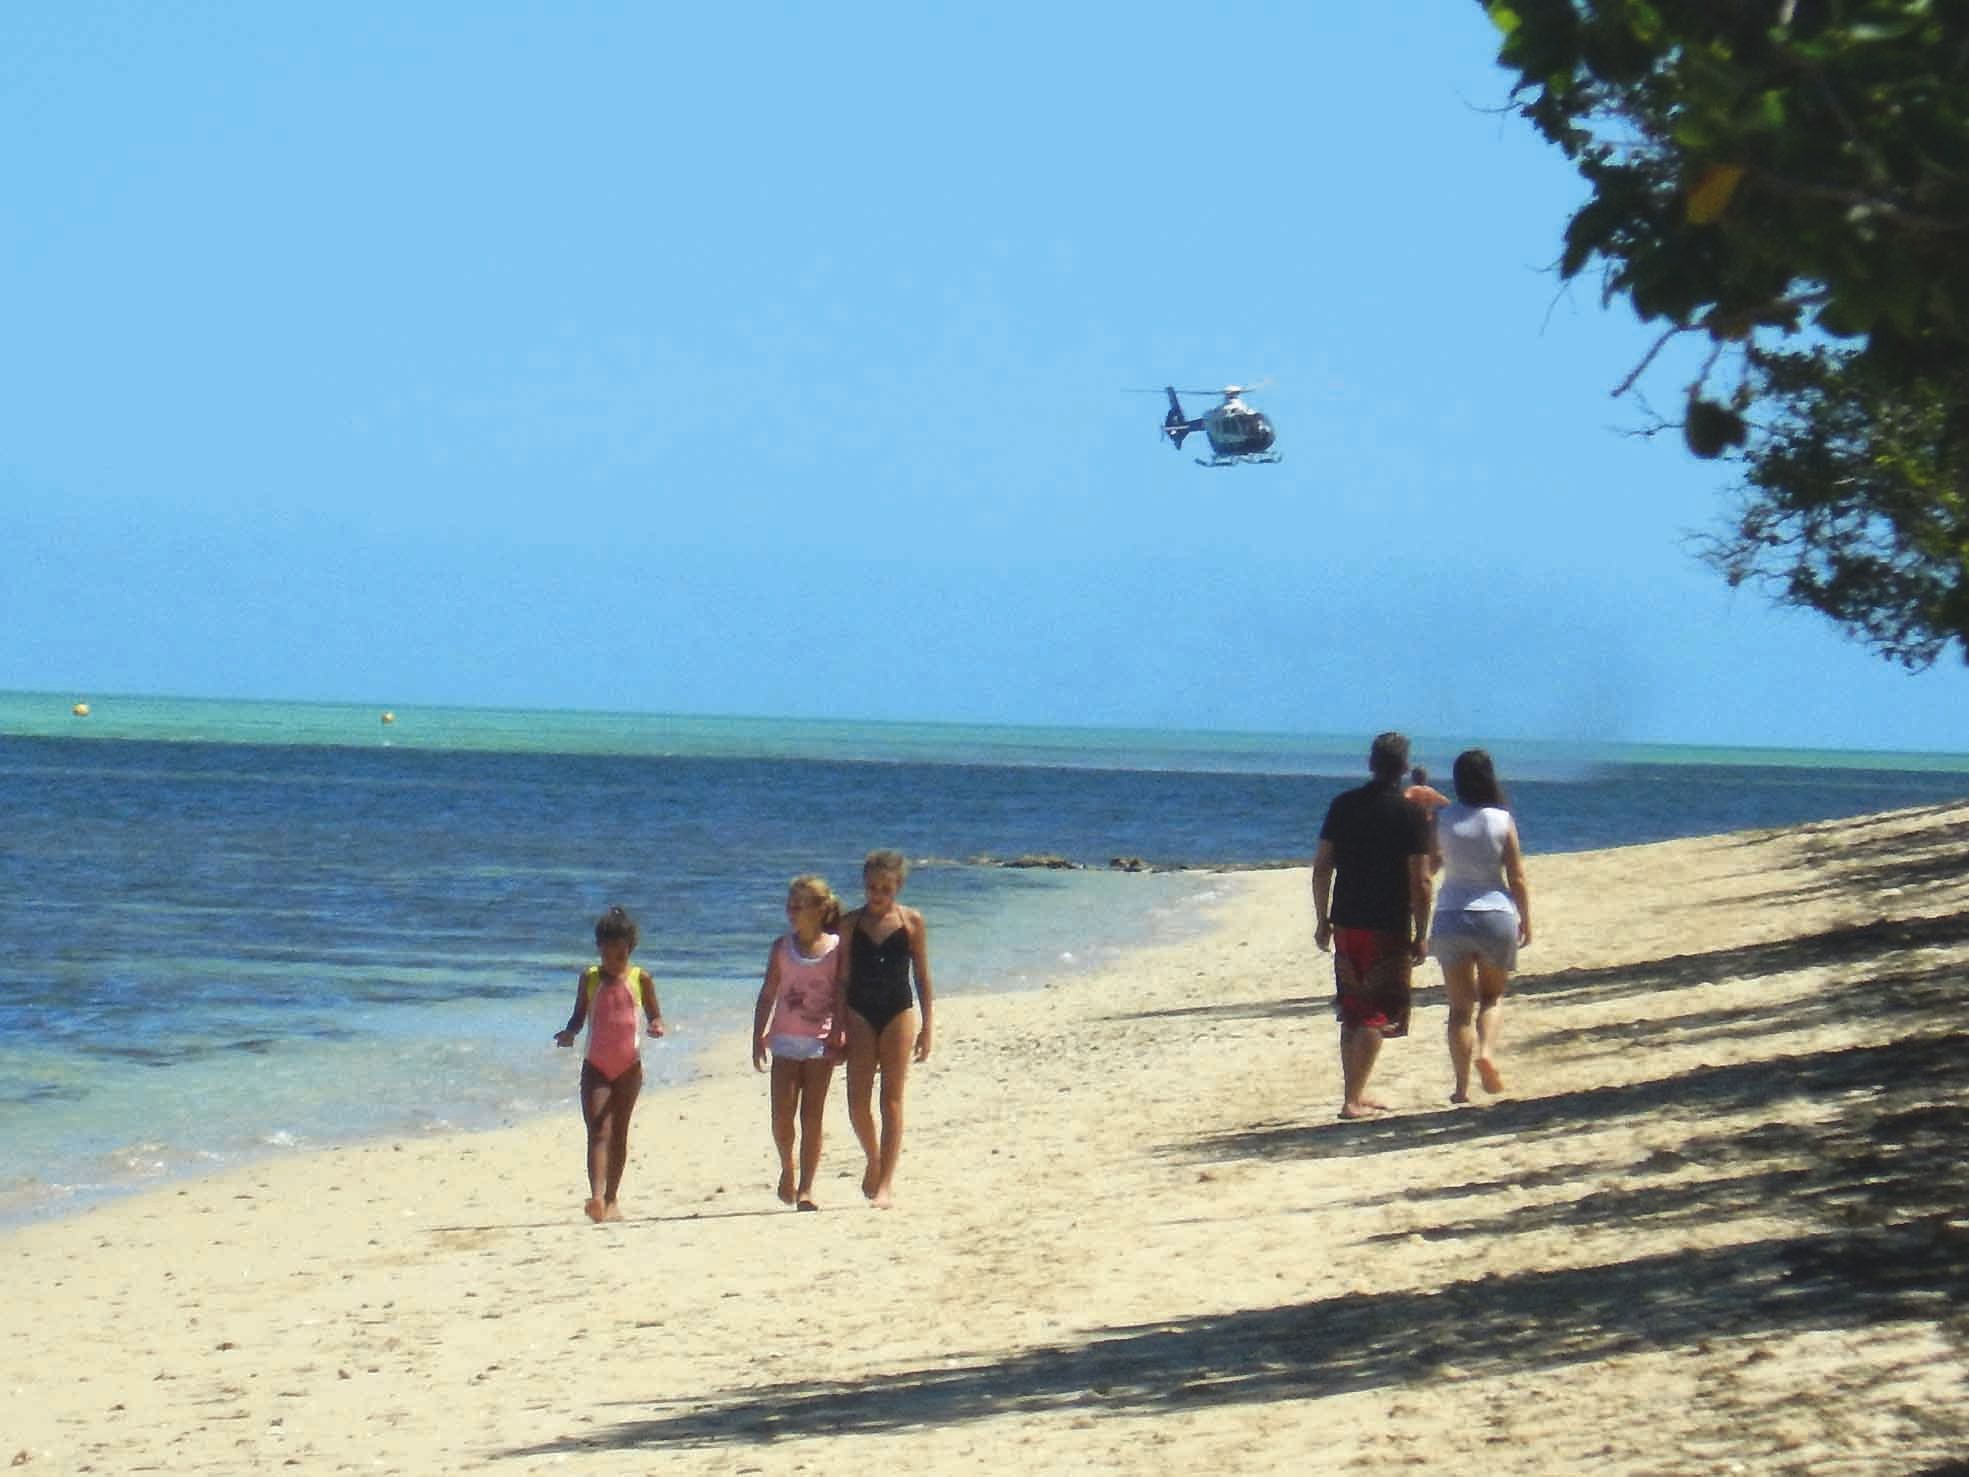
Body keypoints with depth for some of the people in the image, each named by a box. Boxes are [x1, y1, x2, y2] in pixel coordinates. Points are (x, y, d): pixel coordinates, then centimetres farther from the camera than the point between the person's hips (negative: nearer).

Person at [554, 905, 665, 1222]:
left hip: (629, 1065, 1)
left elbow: (655, 1015, 7)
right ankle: (596, 1196, -26)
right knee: (598, 1131, -13)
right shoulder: (589, 978, 1)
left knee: (619, 1133, 9)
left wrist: (657, 1026, -16)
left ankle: (611, 1199, 18)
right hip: (596, 1065, -1)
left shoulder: (640, 979, 0)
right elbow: (579, 1016, 9)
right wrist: (569, 1032, -13)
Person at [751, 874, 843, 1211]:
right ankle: (787, 1169, 22)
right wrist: (759, 1036, 4)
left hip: (820, 1043, -2)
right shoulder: (783, 947, 5)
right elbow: (767, 995, 8)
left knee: (812, 1116, -1)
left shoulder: (836, 949, -3)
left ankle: (806, 1187, 4)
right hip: (786, 1041, 2)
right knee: (782, 1114, -5)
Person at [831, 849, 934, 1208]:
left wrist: (927, 1028, 0)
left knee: (892, 1100, -2)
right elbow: (842, 978, 4)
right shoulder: (851, 923, 3)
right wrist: (839, 1026, -3)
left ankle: (886, 1183, -2)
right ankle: (874, 1161, 25)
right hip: (860, 1014, 1)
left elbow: (922, 976, 3)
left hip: (898, 1014, -1)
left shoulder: (912, 922, 0)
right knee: (857, 1101, -2)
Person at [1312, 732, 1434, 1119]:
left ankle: (1354, 1093, 21)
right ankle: (1353, 1100, -5)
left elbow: (1322, 867, 6)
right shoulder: (1410, 814, -9)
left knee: (1353, 1012, 16)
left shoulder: (1343, 805, 5)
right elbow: (1420, 881, -11)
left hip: (1346, 926, 5)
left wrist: (1323, 921, 14)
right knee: (1378, 1015, 1)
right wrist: (1421, 936, -4)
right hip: (1388, 928, -5)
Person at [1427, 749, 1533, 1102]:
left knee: (1460, 1006, 7)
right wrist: (1526, 920, 7)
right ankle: (1486, 1051, -8)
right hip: (1496, 916, -1)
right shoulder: (1502, 821, -6)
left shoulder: (1442, 820, -3)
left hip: (1451, 917, 1)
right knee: (1492, 996, 19)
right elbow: (1517, 878, -2)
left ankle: (1462, 1086, 2)